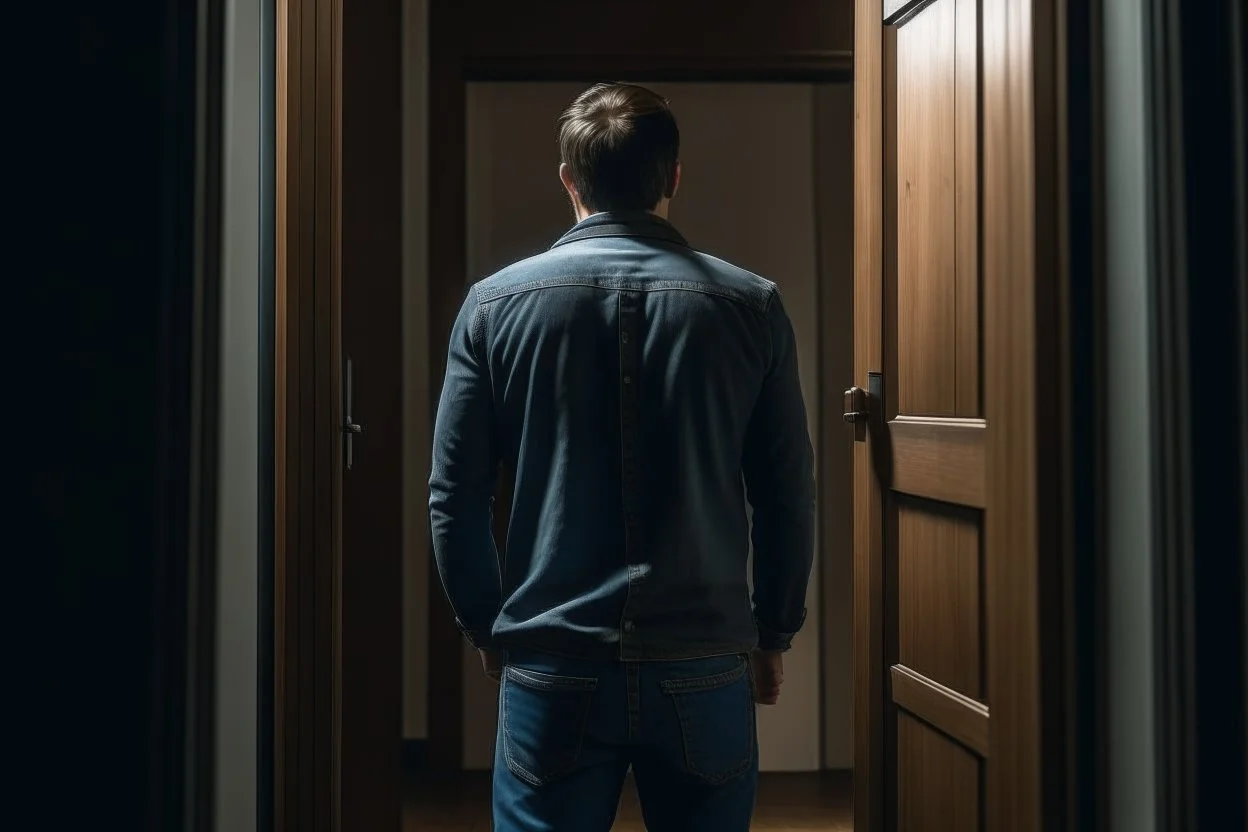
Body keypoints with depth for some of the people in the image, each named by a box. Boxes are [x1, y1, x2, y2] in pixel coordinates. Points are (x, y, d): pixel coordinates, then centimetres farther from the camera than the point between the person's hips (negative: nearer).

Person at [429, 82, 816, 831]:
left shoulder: (496, 304, -2)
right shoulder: (751, 306, -2)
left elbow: (455, 500, -1)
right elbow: (789, 497, 0)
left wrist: (490, 629, 13)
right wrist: (775, 635, 13)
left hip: (552, 669, 0)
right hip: (705, 671, 0)